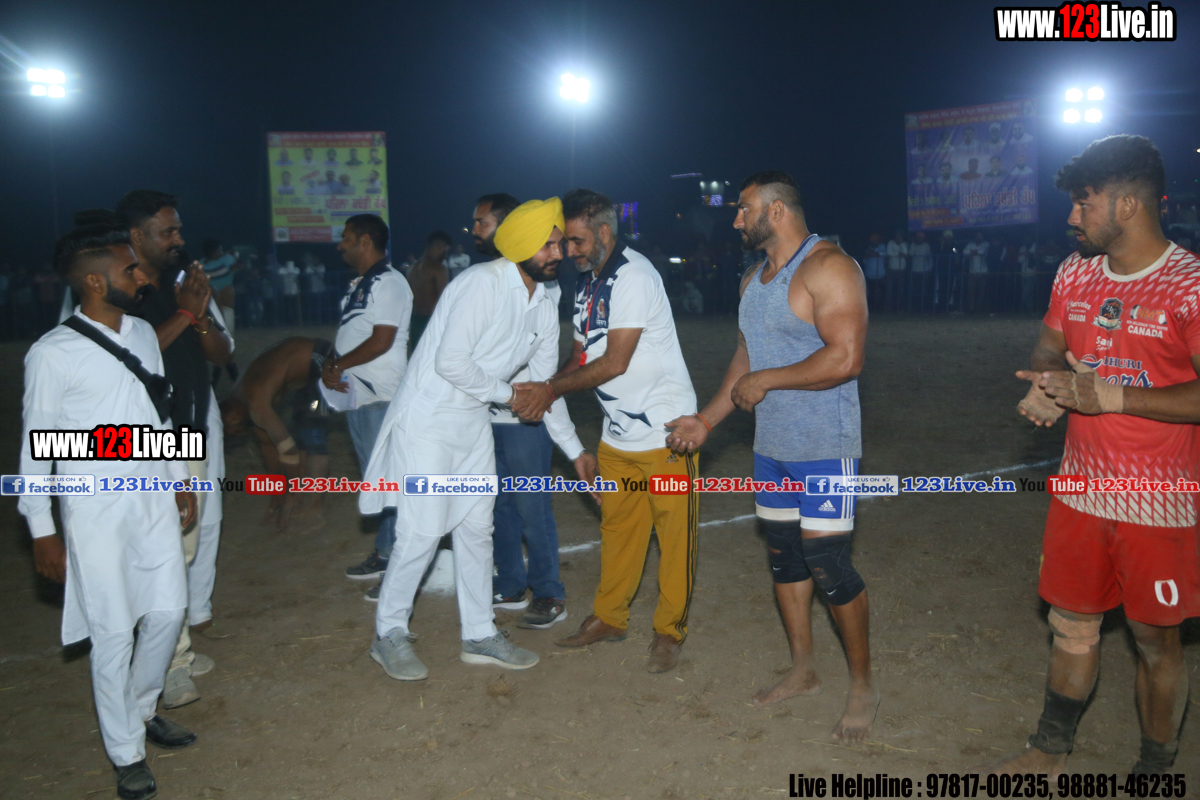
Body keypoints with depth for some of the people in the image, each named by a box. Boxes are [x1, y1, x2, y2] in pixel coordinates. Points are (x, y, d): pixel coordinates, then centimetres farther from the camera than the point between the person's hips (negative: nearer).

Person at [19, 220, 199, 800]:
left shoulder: (143, 334, 4)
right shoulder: (52, 354, -14)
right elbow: (36, 445, -8)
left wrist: (180, 483, 16)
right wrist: (42, 531, -7)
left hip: (154, 500, 6)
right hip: (96, 512, -6)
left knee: (168, 611, 13)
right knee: (114, 634, 4)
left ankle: (141, 709, 39)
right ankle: (126, 752, 23)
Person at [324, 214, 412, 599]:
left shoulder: (388, 282, -12)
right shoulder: (358, 285, 18)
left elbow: (382, 340, -19)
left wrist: (338, 365, -10)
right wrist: (330, 366, 1)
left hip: (383, 397, -10)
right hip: (356, 395, 10)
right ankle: (384, 552, 26)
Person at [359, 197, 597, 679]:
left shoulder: (544, 307, 6)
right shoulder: (483, 283, -20)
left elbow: (544, 385, 14)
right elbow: (450, 362, -26)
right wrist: (506, 393, -12)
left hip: (474, 423, 8)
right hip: (428, 418, -8)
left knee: (476, 528, 12)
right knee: (423, 531, -6)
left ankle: (479, 636, 24)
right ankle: (389, 635, 14)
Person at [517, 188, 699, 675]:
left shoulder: (634, 277, -18)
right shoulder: (587, 282, 10)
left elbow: (615, 363, -20)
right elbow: (583, 355, 11)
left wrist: (552, 389, -13)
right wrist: (544, 390, -7)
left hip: (665, 433, -8)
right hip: (617, 434, 8)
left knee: (674, 535, 3)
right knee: (617, 527, 16)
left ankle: (669, 631, 16)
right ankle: (609, 618, 29)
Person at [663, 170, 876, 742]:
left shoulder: (827, 267, -14)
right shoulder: (754, 280, 14)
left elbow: (845, 358, -24)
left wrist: (764, 380, -16)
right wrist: (706, 420, 15)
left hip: (824, 447, -8)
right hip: (771, 444, 9)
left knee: (826, 562, -6)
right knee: (783, 554, 14)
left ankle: (862, 685, 13)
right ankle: (802, 671, 30)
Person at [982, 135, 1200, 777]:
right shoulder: (1076, 272, 6)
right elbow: (1050, 345, 18)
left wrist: (1106, 396, -24)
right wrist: (1047, 384, -5)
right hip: (1080, 487, 6)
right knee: (1071, 623, 17)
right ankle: (1051, 751, 33)